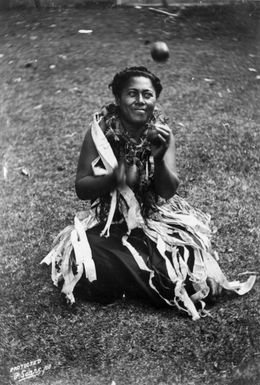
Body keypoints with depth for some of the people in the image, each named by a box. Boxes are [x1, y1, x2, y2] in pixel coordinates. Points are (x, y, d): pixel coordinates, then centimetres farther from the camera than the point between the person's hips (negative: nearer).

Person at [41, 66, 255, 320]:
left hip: (156, 218, 1)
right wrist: (114, 177, -30)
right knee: (87, 263, -27)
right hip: (110, 222, 0)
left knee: (188, 267, -20)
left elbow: (169, 191, -11)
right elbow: (81, 189, -10)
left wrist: (159, 157, -31)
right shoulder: (101, 130, -10)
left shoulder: (161, 132, -5)